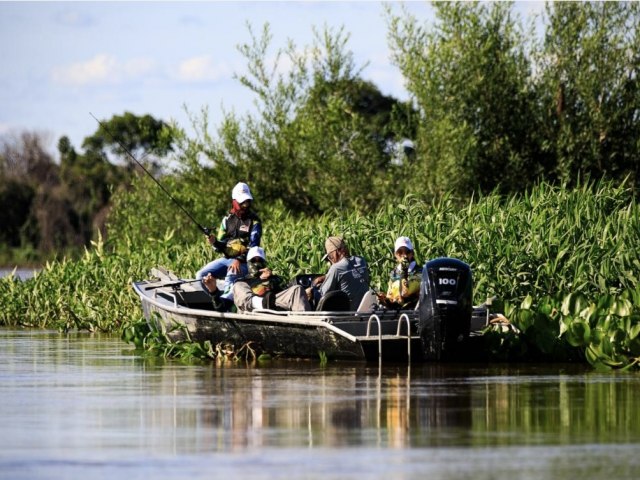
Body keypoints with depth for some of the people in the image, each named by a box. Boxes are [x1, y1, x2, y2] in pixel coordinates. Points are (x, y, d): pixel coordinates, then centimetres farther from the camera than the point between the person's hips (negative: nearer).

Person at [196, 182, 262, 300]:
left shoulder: (254, 221, -2)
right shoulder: (227, 220, 10)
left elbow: (253, 246, -11)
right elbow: (221, 247, 11)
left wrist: (239, 260, -25)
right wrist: (214, 242, -14)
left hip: (243, 262, -5)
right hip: (226, 258, 5)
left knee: (230, 278, -36)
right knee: (201, 275, -12)